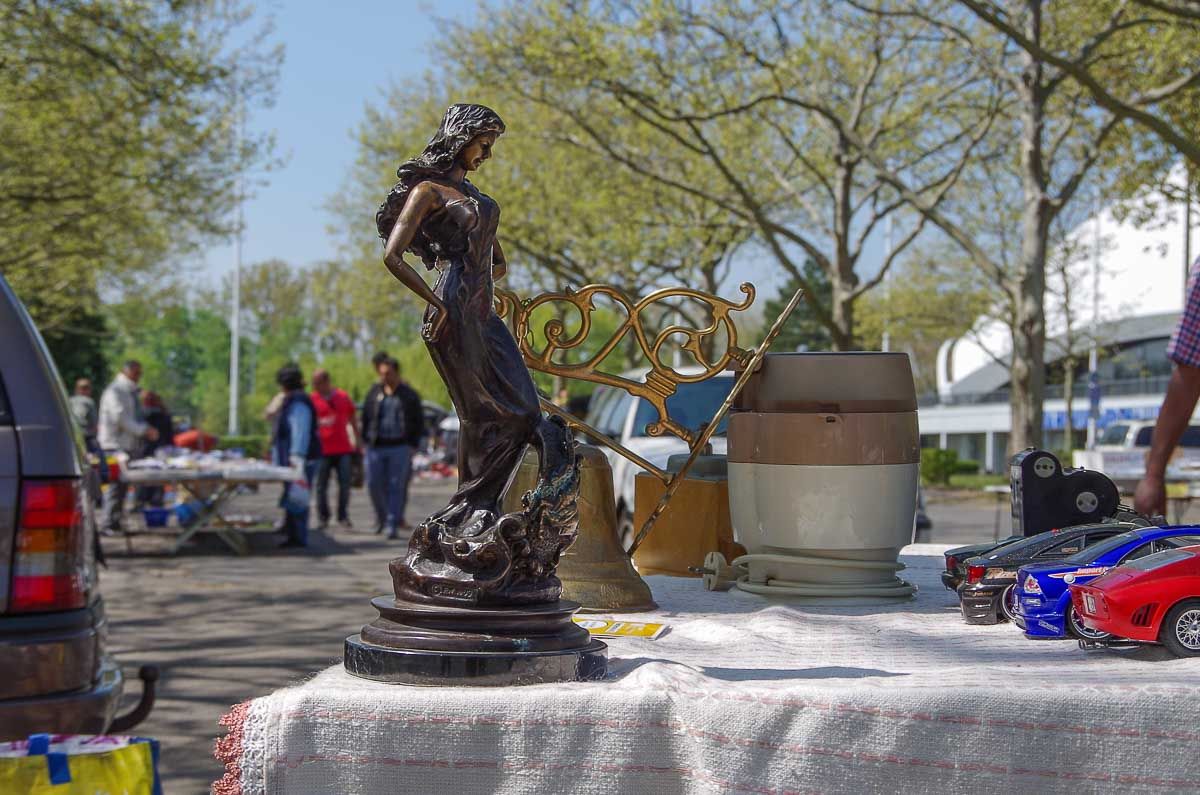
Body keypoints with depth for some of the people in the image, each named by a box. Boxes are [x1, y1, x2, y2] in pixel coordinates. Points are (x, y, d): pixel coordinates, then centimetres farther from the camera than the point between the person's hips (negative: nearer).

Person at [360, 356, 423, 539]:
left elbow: (418, 421, 6)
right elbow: (365, 418, 13)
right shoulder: (374, 392, 9)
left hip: (399, 448, -2)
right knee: (374, 484, 1)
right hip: (376, 447, 2)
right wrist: (366, 441, 5)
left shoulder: (409, 395, 4)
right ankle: (381, 516, 24)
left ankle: (393, 525, -1)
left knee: (396, 487, -3)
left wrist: (412, 445, -2)